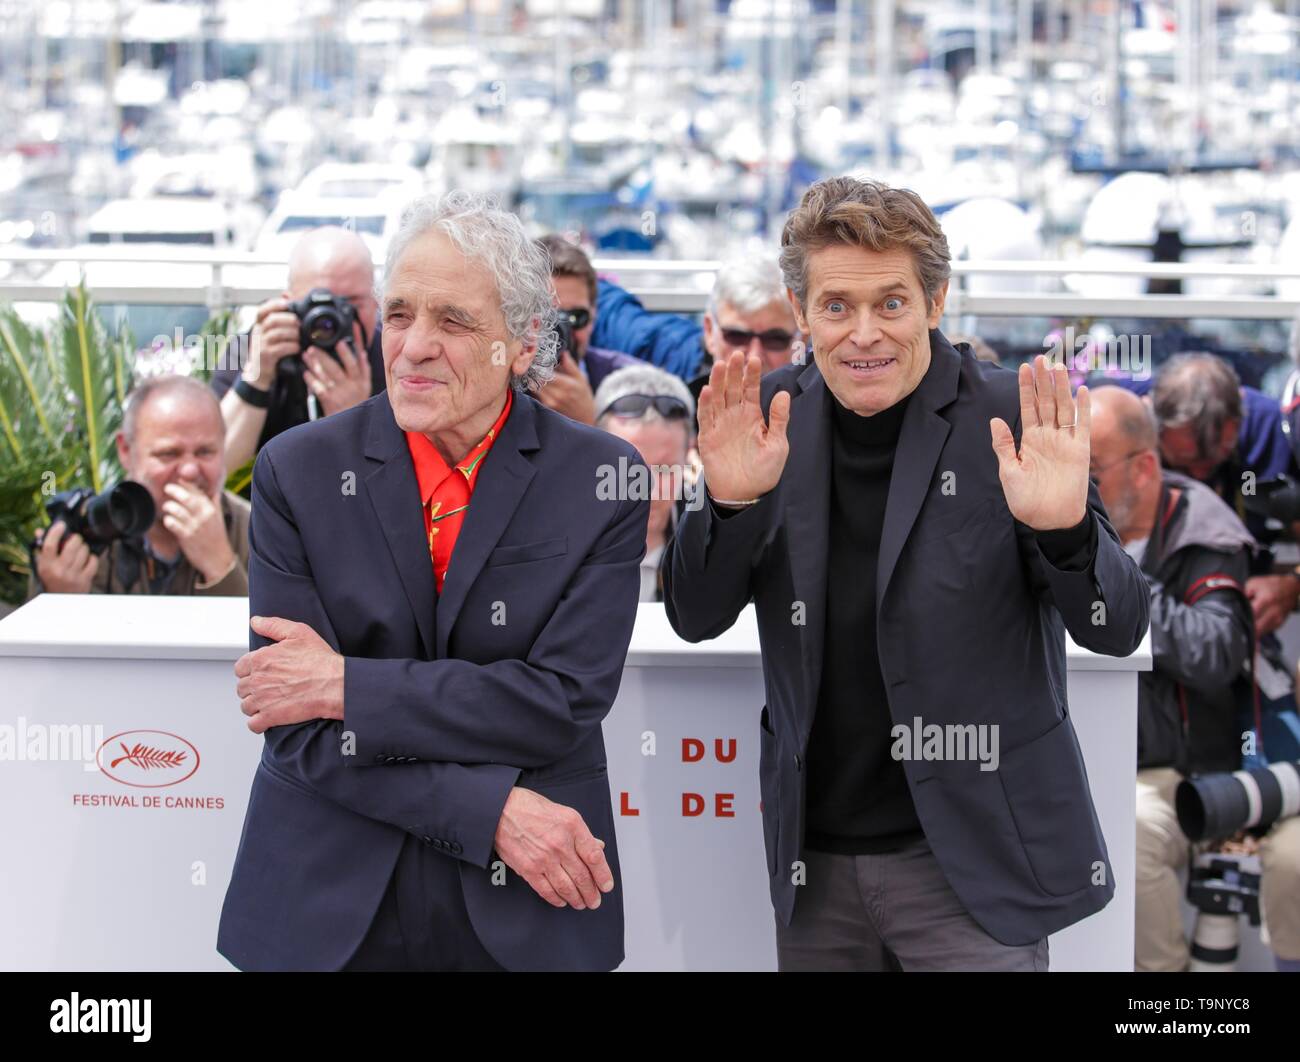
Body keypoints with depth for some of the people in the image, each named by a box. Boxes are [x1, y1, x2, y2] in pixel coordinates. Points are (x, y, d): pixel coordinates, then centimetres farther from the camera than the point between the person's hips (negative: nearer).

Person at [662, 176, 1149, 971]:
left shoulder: (1013, 417, -10)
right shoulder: (770, 413, 0)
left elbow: (1118, 629, -10)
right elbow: (695, 618, 2)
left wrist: (1064, 527, -31)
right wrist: (731, 500, -18)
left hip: (970, 861, -4)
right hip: (814, 860, 4)